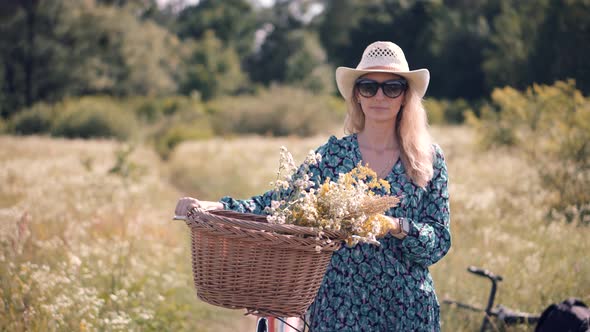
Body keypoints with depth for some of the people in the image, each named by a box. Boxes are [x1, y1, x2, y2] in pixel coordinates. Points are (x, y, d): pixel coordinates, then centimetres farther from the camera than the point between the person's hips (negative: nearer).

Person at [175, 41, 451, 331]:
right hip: (339, 307, 0)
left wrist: (397, 227, -22)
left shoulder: (429, 159, 0)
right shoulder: (332, 154, 2)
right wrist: (214, 207, -21)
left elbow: (440, 242, -3)